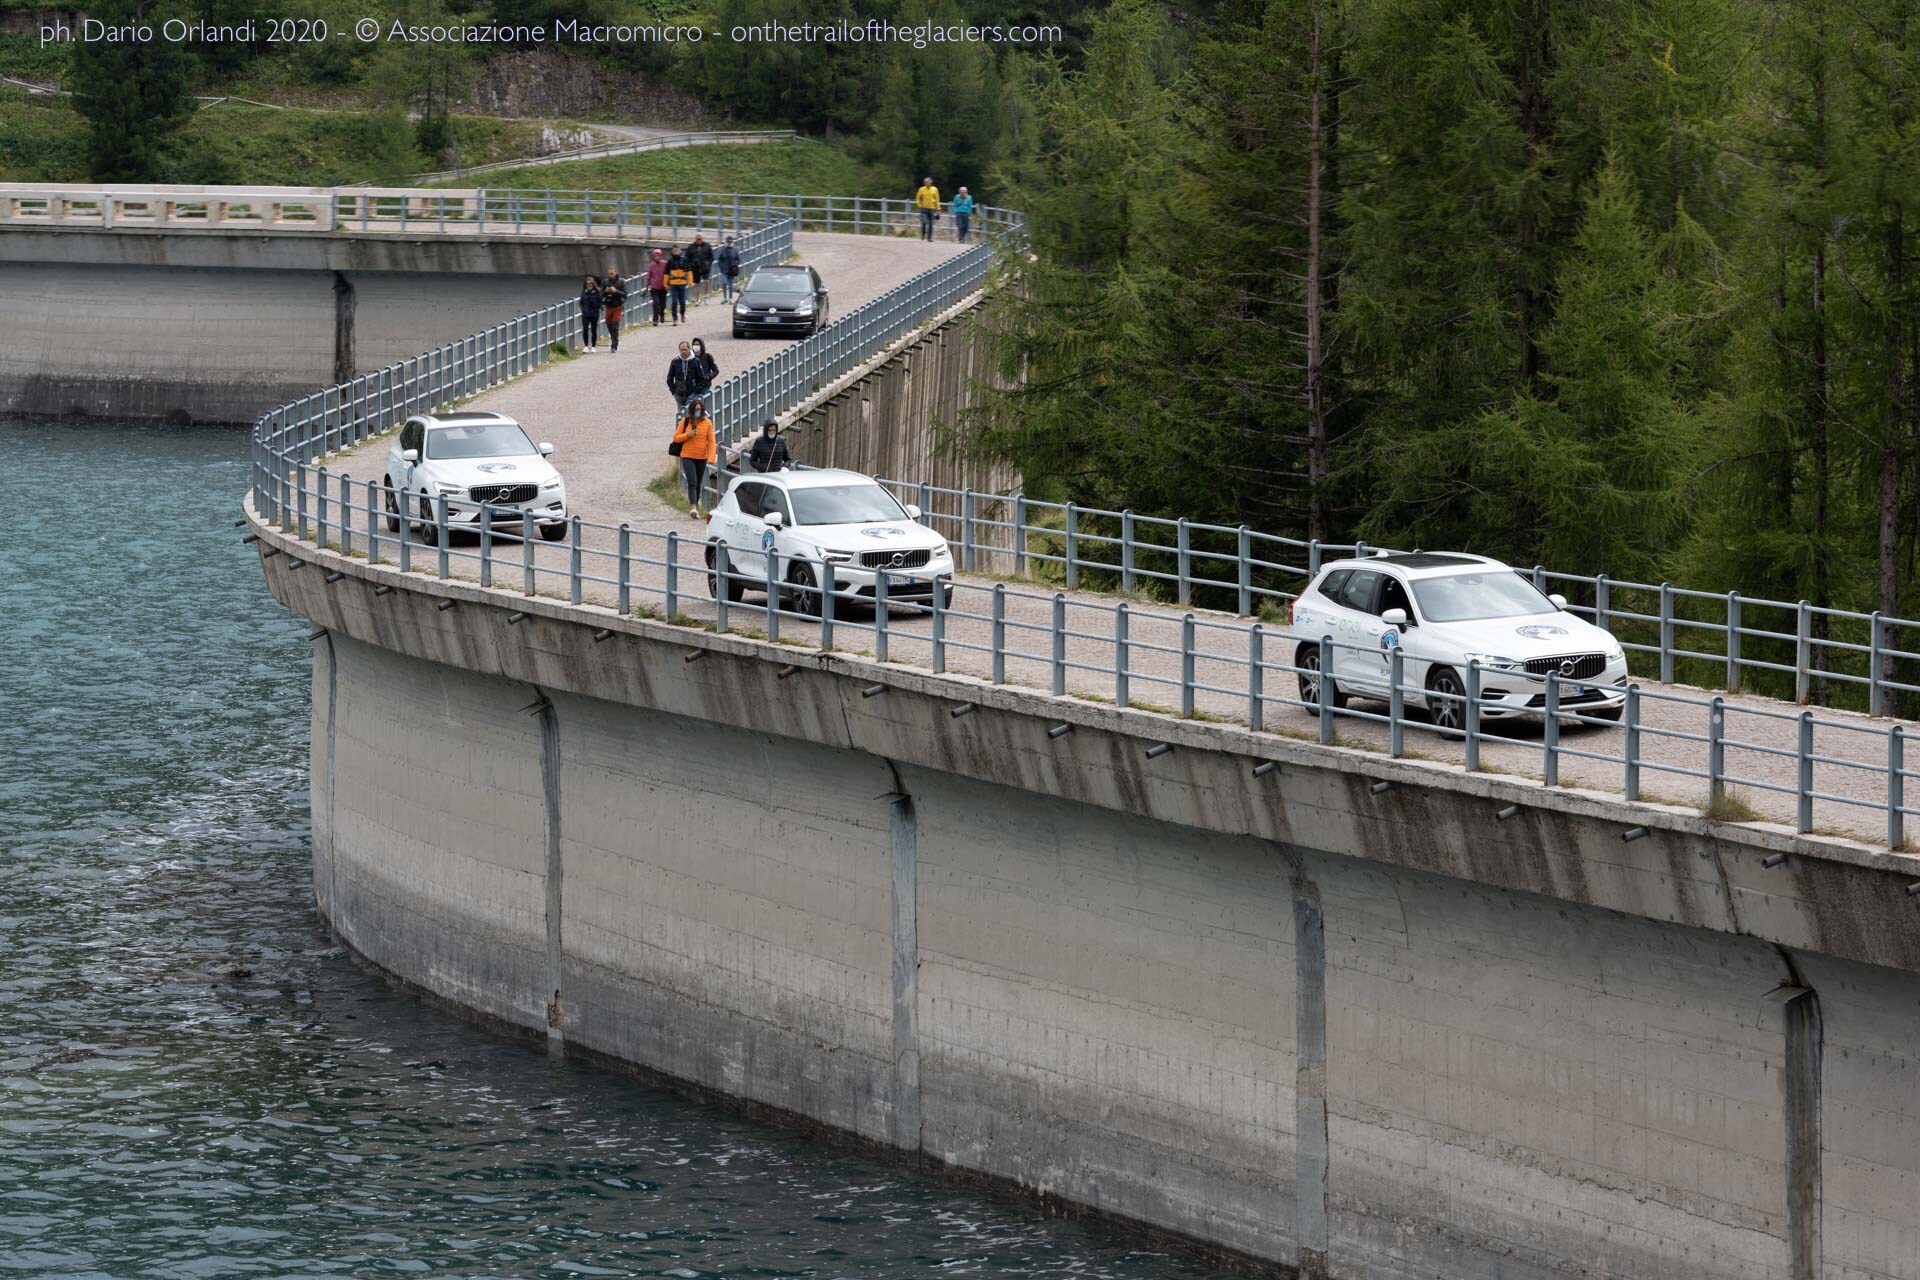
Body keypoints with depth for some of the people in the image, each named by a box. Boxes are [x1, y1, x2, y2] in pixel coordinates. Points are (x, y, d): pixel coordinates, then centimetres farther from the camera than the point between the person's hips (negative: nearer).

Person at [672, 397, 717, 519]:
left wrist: (711, 457, -13)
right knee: (692, 482, -16)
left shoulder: (707, 423, 0)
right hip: (687, 457, -2)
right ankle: (693, 508, -25)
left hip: (701, 458, 2)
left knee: (698, 484, 12)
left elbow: (711, 441, -2)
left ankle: (695, 505, 26)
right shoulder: (685, 421, -1)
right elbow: (676, 438, 3)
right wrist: (687, 435, -15)